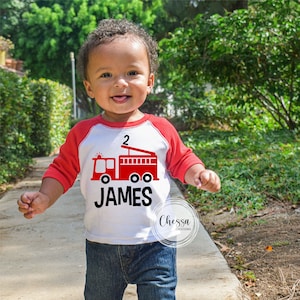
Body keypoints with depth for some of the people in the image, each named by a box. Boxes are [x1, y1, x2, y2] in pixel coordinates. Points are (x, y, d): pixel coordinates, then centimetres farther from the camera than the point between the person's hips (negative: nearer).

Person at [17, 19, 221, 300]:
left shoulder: (161, 130, -5)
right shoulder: (83, 134, -6)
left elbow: (182, 162, 7)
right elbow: (62, 169, 2)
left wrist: (200, 174, -12)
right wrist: (45, 198, -13)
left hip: (155, 243, -1)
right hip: (102, 247, 2)